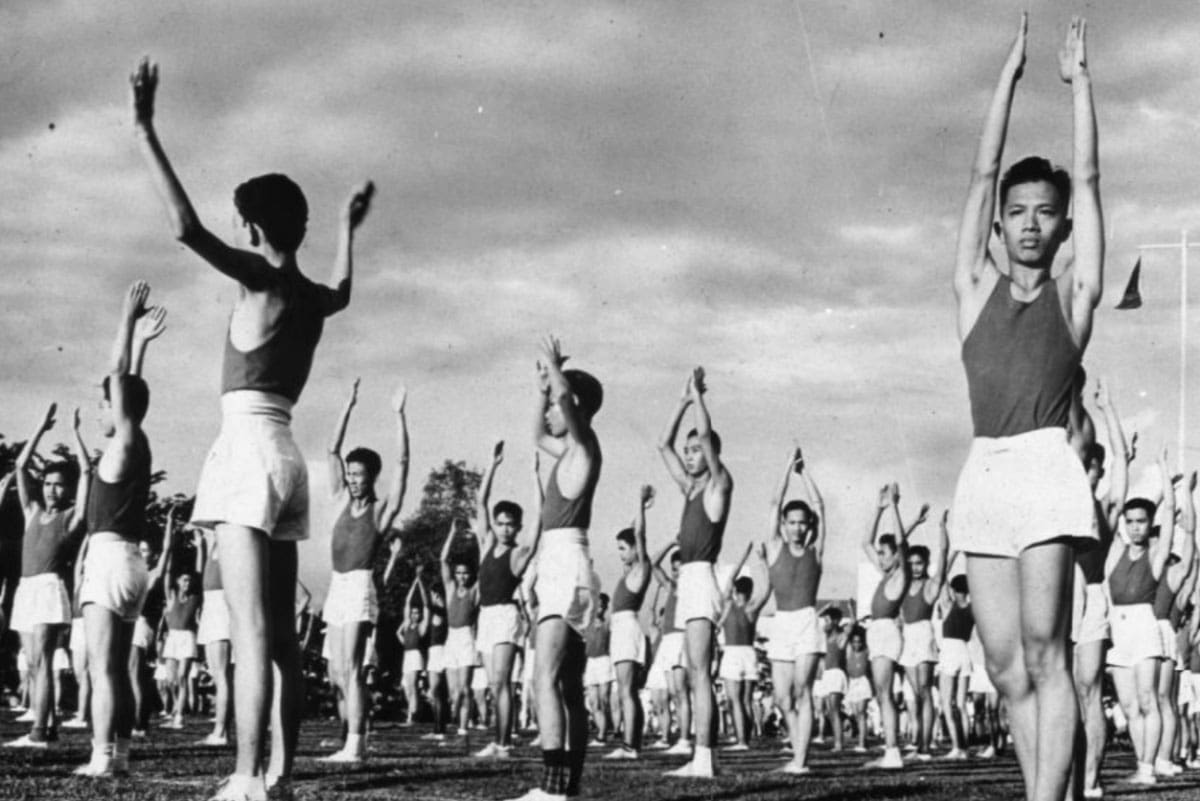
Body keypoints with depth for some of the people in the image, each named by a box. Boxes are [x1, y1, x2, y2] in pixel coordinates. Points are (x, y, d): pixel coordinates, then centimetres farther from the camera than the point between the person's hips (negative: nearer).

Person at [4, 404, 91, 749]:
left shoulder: (73, 516, 6)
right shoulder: (33, 512, 20)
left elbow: (86, 472, 0)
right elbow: (20, 467, 18)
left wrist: (75, 432, 9)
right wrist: (42, 429, 17)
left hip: (51, 588, -6)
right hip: (26, 589, 7)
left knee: (40, 659, -16)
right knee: (35, 663, 4)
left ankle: (39, 732, -23)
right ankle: (49, 725, 7)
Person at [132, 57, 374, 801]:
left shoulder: (263, 279, -6)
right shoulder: (311, 297, 16)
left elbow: (188, 227, -19)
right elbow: (345, 289, 42)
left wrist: (146, 133, -18)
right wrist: (350, 229, 56)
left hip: (250, 445, -8)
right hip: (284, 453, 8)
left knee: (251, 632, -14)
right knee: (280, 633, 9)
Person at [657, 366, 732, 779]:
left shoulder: (719, 484, -1)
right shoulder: (689, 487, 20)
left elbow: (707, 435, -12)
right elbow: (664, 444, 22)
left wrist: (698, 394, 0)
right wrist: (683, 400, 17)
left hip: (702, 577, -9)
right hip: (687, 580, 9)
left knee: (699, 671, -16)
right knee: (696, 674, 7)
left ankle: (702, 759, -21)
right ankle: (706, 755, 9)